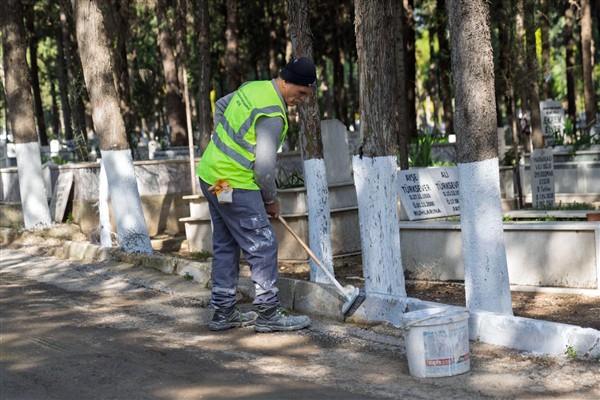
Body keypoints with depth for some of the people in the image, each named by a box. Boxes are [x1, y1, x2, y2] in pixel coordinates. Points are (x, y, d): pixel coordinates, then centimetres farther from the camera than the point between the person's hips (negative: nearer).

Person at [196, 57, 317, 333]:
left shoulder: (252, 88, 7)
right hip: (234, 186, -10)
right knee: (263, 246, -3)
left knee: (225, 246, 15)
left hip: (211, 176, 10)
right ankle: (268, 313, 2)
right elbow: (264, 167, -19)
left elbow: (220, 106, 25)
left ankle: (223, 312, 22)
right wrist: (271, 200, -3)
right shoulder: (273, 114, -21)